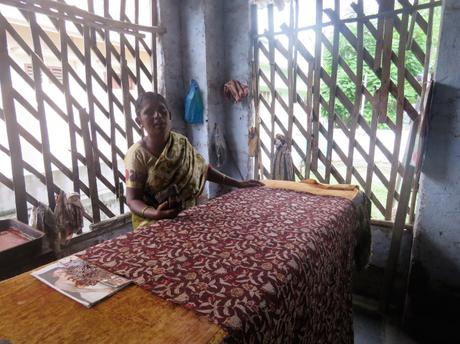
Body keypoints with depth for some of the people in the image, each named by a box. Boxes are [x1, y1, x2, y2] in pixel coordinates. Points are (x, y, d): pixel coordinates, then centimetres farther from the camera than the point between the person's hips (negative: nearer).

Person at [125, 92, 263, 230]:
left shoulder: (181, 143, 0)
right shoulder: (137, 155, -12)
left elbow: (203, 168, 10)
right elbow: (132, 199, -12)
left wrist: (239, 184, 8)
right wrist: (155, 214, -33)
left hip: (187, 216, 4)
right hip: (153, 222, -3)